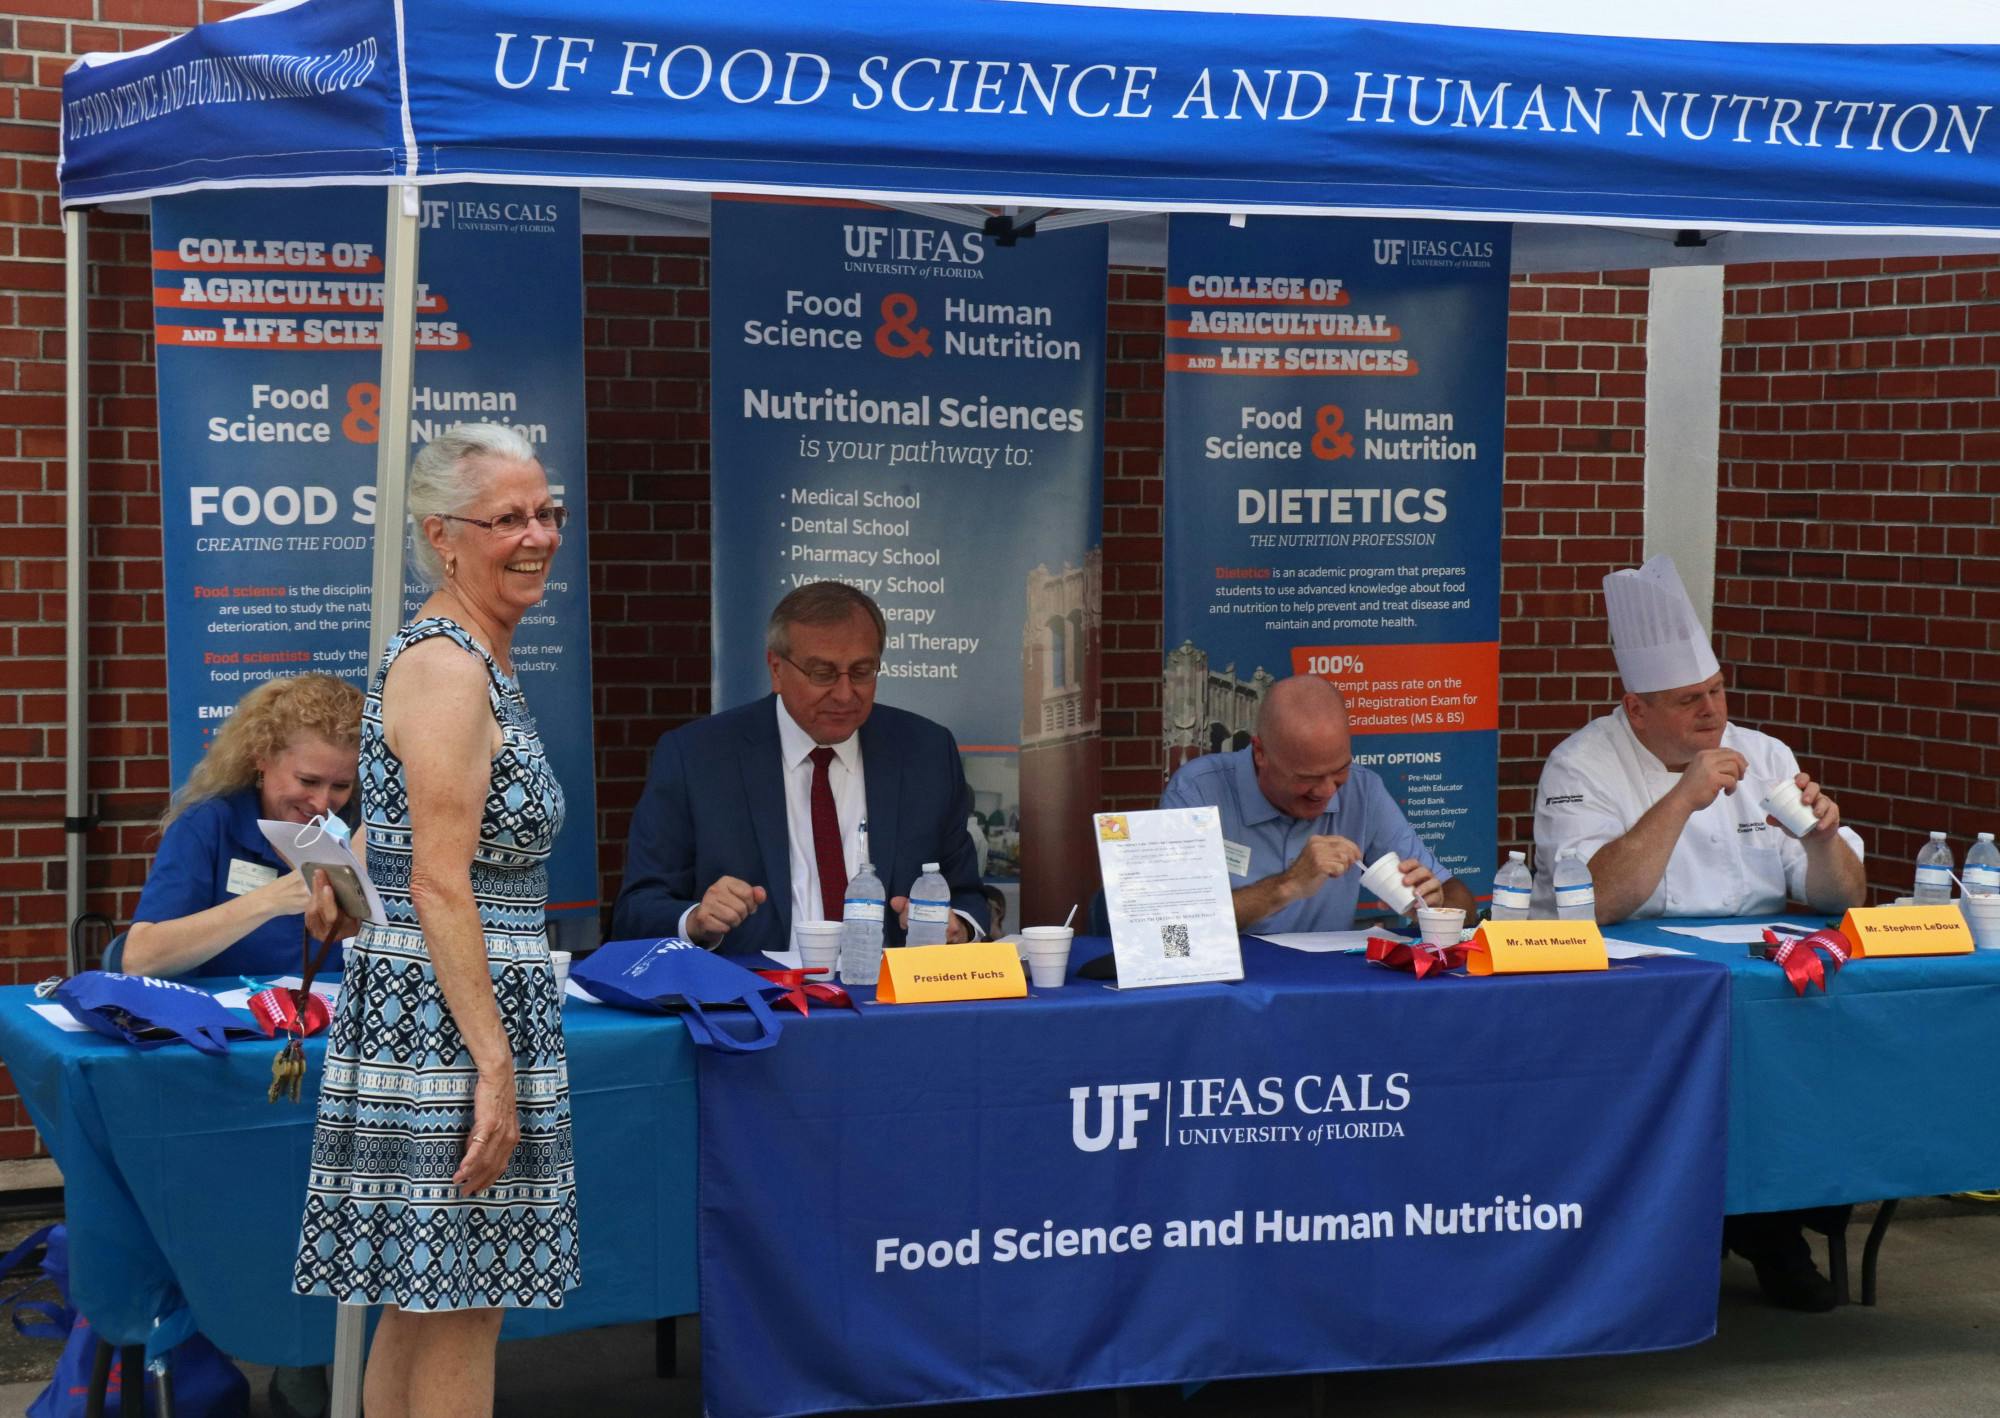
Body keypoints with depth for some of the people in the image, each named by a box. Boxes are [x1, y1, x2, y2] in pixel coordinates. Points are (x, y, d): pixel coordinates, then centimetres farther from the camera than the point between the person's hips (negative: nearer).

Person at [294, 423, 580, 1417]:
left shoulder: (475, 661, 16)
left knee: (422, 1305, 13)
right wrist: (493, 1063, -22)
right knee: (460, 1314, -6)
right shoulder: (445, 667, -15)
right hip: (452, 1026, -10)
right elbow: (440, 887, -20)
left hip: (428, 1023, 10)